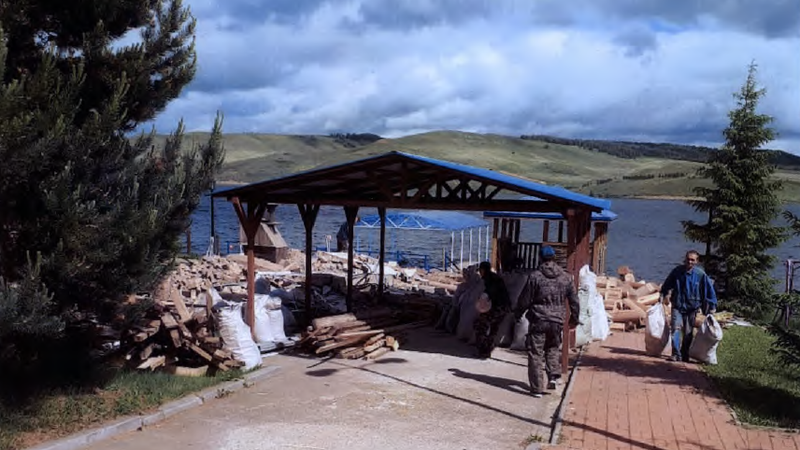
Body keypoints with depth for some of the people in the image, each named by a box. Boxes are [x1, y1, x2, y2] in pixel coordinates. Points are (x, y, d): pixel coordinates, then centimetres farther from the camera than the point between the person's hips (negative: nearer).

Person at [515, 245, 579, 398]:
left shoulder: (535, 276, -8)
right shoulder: (567, 278, 3)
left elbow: (525, 299, -4)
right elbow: (574, 301, 9)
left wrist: (517, 315, 12)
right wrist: (574, 319, 23)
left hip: (538, 321, -3)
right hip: (557, 322, 3)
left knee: (535, 354, 4)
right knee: (553, 348, 24)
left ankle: (536, 388, 5)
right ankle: (554, 375, 7)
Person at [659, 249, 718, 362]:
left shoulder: (701, 275, -11)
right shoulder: (677, 271, -5)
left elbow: (709, 290, -1)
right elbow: (667, 285, 12)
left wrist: (712, 306, -1)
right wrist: (662, 295, 10)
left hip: (692, 308, 0)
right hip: (677, 306, 0)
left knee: (688, 333, 7)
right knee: (676, 328, -15)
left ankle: (685, 356, 21)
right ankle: (676, 354, -16)